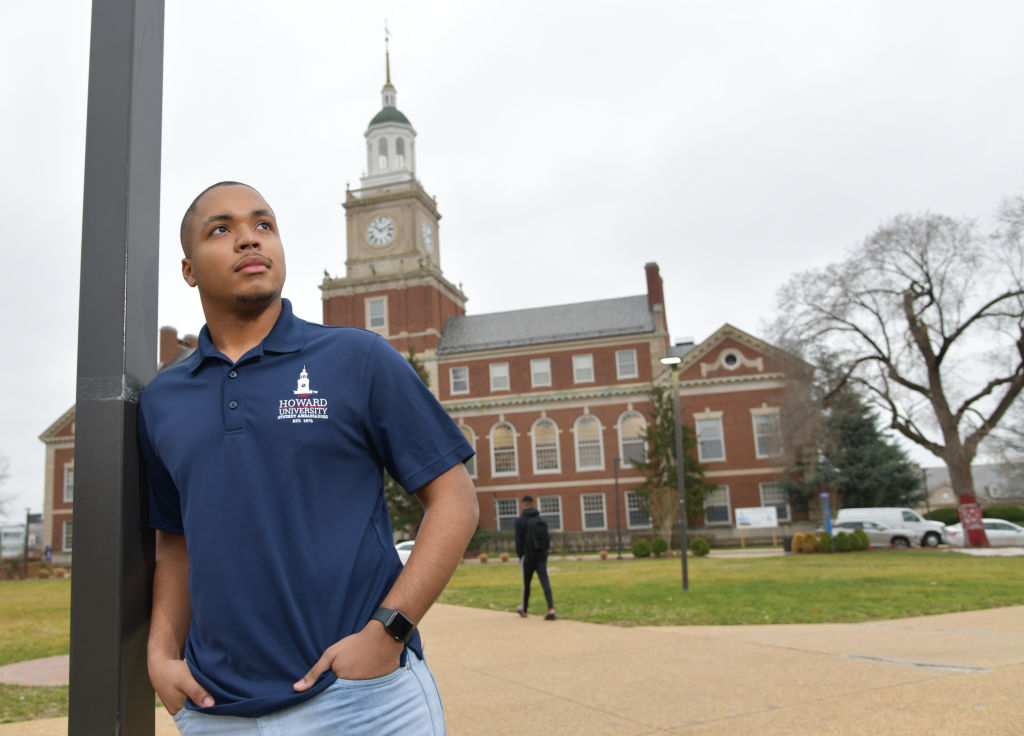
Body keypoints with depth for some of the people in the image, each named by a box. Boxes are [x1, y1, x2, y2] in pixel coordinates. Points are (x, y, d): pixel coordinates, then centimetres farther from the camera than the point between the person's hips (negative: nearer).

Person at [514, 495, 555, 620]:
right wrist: (545, 551, 12)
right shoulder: (542, 520, 8)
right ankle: (551, 609, -19)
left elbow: (519, 540, -7)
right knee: (545, 582, -4)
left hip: (528, 555, -3)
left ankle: (524, 609, 26)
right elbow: (548, 538, 8)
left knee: (526, 583, 11)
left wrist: (520, 556, -1)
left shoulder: (520, 520, -5)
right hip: (542, 555, 3)